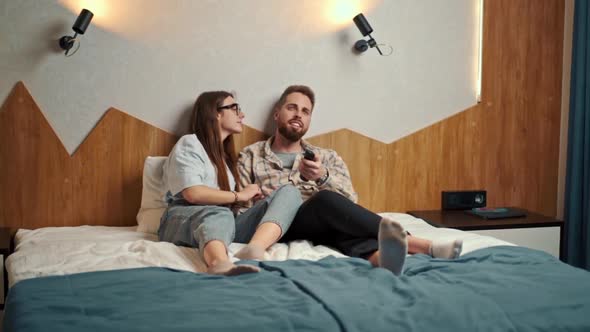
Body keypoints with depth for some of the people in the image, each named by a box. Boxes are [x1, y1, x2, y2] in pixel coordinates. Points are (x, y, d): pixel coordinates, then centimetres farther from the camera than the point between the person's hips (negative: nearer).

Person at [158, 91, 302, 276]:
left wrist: (250, 196, 1)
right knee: (217, 215, -41)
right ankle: (220, 264, -78)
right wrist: (240, 195, -3)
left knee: (289, 193, -14)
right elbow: (193, 194, -13)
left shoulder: (225, 154, 30)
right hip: (183, 221, -6)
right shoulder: (189, 144, 6)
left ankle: (254, 248, -48)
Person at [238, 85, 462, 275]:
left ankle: (383, 256, -70)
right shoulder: (250, 156, 18)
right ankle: (423, 246, -47)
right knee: (326, 200, -33)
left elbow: (350, 200, 6)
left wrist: (323, 176, -12)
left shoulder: (327, 157, 23)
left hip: (324, 227, 3)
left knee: (344, 222, -34)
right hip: (279, 228, -3)